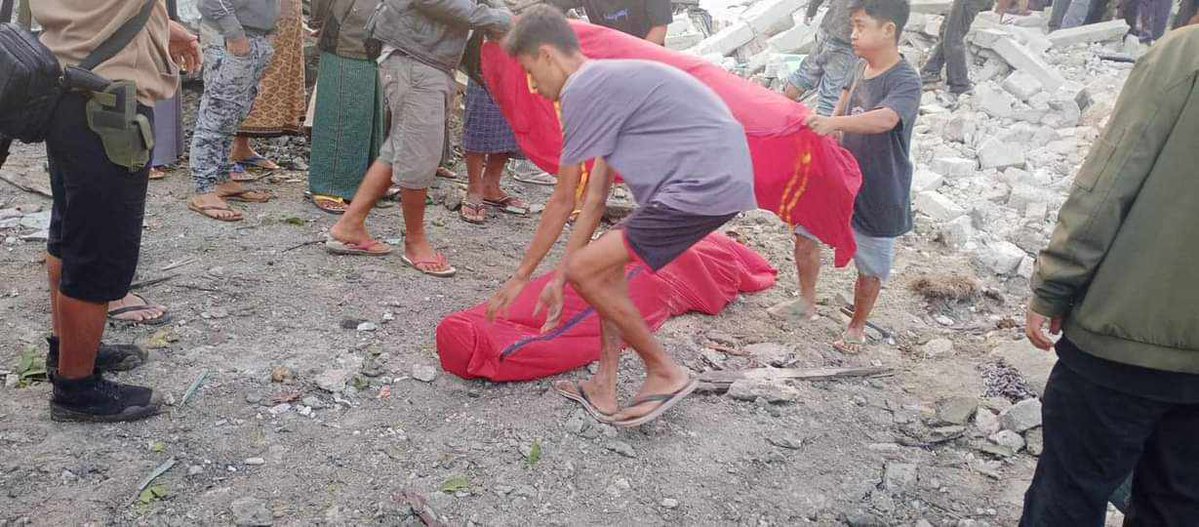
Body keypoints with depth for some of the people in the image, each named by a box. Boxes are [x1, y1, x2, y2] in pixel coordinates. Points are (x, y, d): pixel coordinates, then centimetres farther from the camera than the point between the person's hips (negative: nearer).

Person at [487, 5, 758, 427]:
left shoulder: (582, 89, -8)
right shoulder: (609, 82, 22)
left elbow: (563, 201, -3)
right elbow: (596, 197, 21)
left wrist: (521, 277, 9)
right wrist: (560, 277, 22)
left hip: (707, 183, -10)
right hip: (722, 177, 10)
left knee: (585, 268, -7)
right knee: (604, 262, 17)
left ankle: (665, 373, 9)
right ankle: (604, 389, 21)